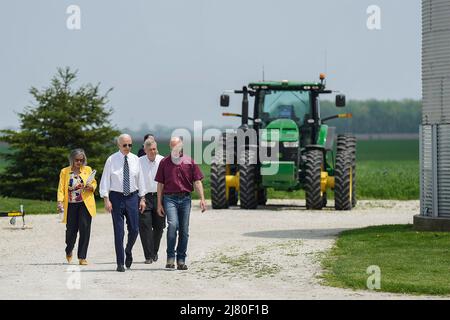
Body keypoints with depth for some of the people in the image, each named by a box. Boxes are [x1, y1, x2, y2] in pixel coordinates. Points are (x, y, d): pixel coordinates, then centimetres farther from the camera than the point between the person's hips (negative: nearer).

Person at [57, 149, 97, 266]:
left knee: (84, 229, -9)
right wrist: (60, 202, -13)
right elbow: (61, 188, 2)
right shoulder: (65, 172, 6)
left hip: (85, 204, 0)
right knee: (71, 230, 3)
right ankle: (69, 251, 34)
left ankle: (82, 257, -4)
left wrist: (91, 187, -7)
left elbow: (94, 183, 17)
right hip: (71, 205, 0)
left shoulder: (88, 170, 9)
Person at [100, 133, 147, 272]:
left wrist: (142, 198, 8)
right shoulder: (112, 160, -3)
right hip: (116, 197, -3)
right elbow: (105, 180, -3)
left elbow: (140, 179, 11)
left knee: (134, 229, 1)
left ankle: (128, 251, 31)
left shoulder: (135, 159, 6)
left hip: (132, 197, 3)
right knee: (119, 231, -2)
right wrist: (106, 199, -10)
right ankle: (120, 263, 4)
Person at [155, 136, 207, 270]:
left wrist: (202, 199, -5)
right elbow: (160, 184, 9)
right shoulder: (164, 162, 7)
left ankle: (181, 260, 10)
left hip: (185, 199, 2)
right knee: (173, 224, -20)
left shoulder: (189, 162, 8)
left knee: (184, 230, 3)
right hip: (170, 198, -2)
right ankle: (170, 257, -14)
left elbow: (197, 181, 6)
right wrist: (159, 203, 5)